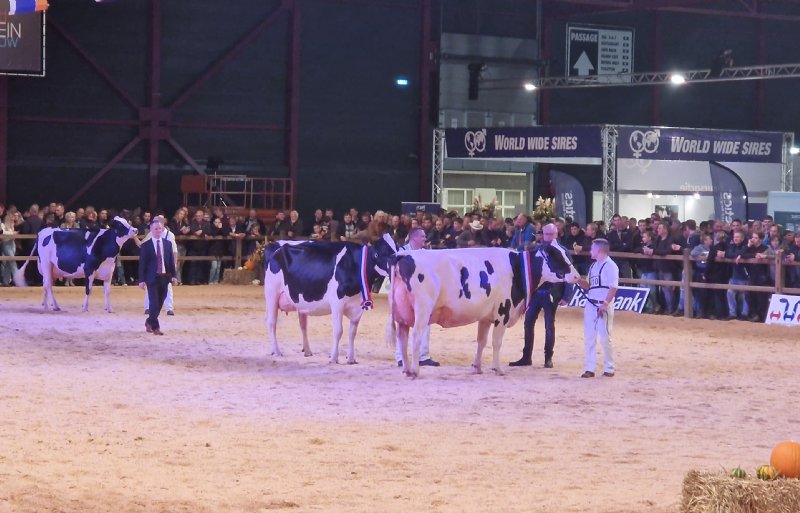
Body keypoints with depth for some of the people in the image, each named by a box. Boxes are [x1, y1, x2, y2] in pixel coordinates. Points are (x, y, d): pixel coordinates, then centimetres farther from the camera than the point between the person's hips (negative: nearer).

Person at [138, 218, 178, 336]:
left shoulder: (168, 244, 9)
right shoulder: (146, 246, -2)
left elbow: (171, 261, 11)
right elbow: (142, 263, -3)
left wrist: (173, 276, 4)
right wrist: (141, 280, -8)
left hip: (164, 277, 4)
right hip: (152, 277, -4)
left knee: (160, 303, 8)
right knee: (154, 303, -10)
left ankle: (149, 322, 27)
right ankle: (155, 327, -5)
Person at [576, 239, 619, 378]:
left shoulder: (610, 266, -10)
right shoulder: (593, 266, 16)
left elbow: (613, 287, -16)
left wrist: (605, 304, -22)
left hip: (603, 306, -8)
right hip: (590, 305, 8)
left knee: (605, 337, -5)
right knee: (589, 337, 7)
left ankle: (609, 368, 5)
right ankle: (589, 368, 10)